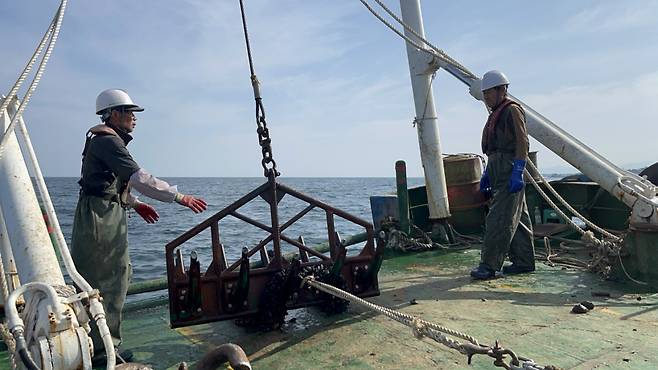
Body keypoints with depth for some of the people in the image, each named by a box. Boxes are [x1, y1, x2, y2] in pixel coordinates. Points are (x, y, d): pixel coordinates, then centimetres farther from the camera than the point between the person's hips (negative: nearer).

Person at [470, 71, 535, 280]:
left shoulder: (512, 110, -8)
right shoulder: (495, 114, 21)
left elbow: (522, 143, -16)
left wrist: (517, 173, -22)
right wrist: (486, 175, 21)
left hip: (510, 173, -10)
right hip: (498, 172, 10)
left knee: (499, 220, -11)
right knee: (517, 220, 13)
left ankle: (489, 266, -9)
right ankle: (524, 262, 20)